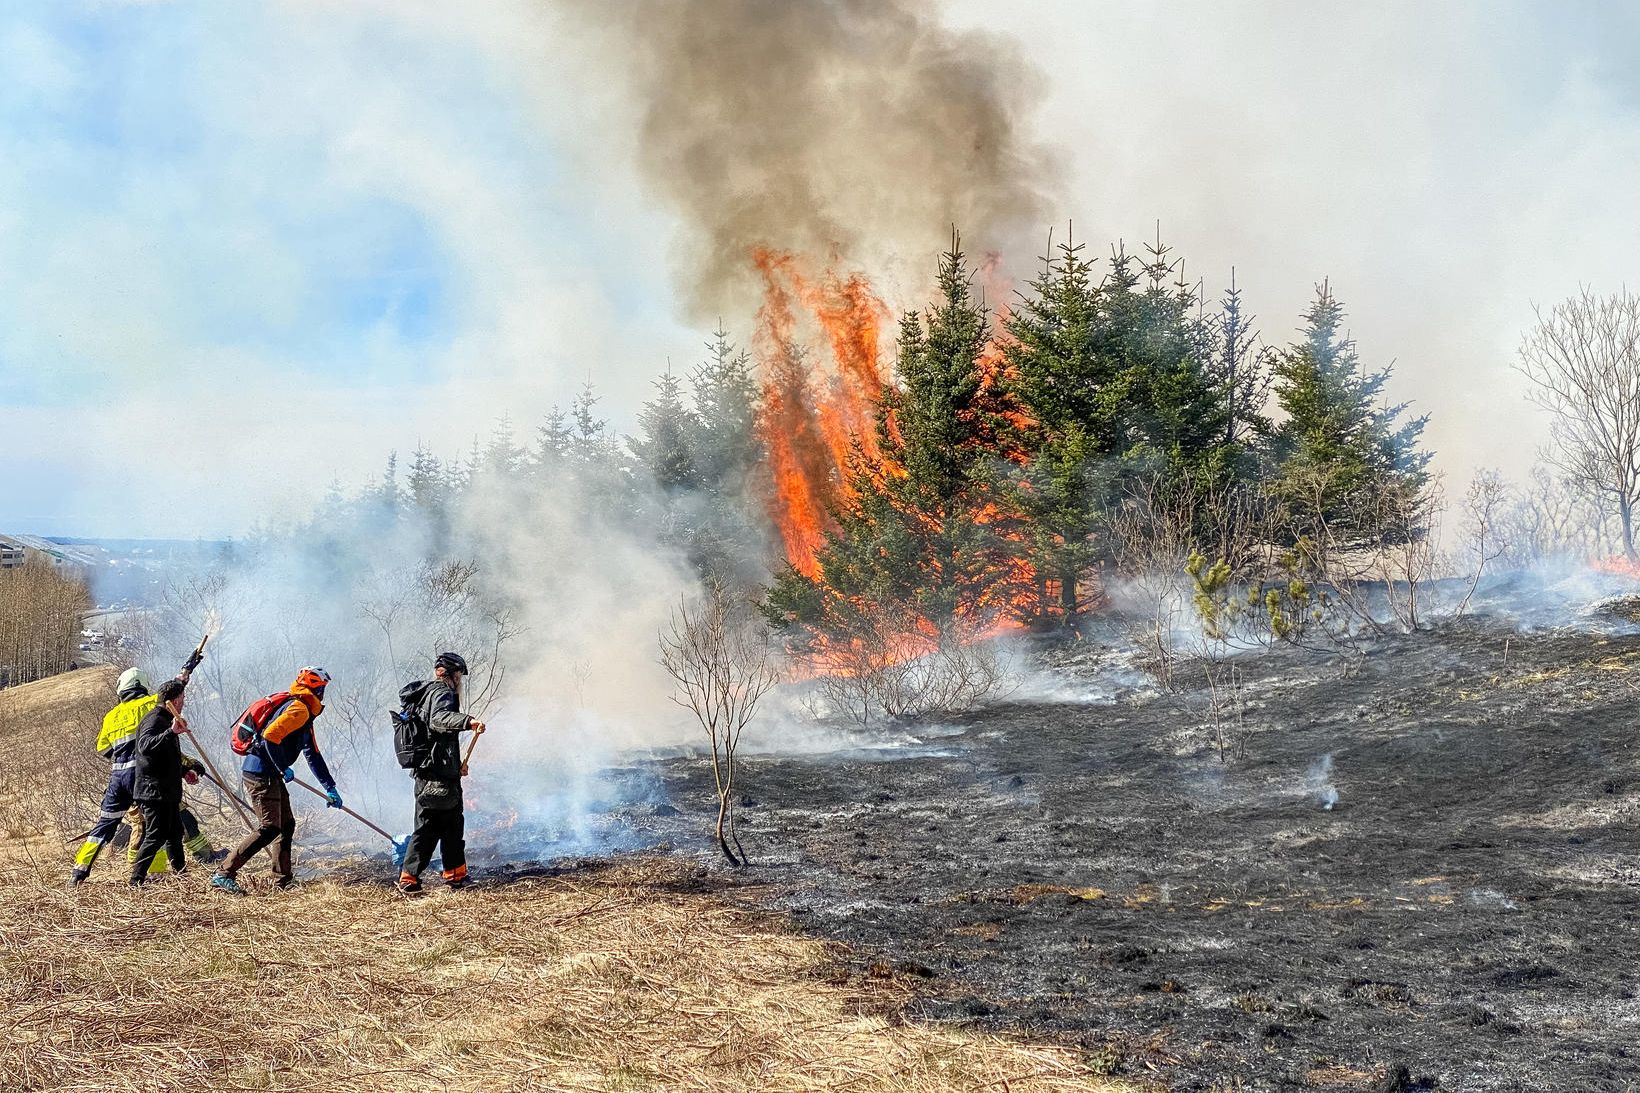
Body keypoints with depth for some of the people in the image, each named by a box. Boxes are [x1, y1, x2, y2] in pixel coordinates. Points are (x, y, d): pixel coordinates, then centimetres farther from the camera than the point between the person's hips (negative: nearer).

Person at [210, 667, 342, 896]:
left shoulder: (305, 715, 22)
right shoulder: (299, 709, -11)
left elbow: (313, 755, 27)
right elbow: (270, 736, -24)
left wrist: (330, 789, 27)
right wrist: (283, 768, -15)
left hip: (270, 775, 10)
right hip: (261, 773, -10)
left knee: (287, 825, 15)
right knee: (269, 828, -14)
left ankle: (283, 880, 21)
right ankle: (224, 875, -14)